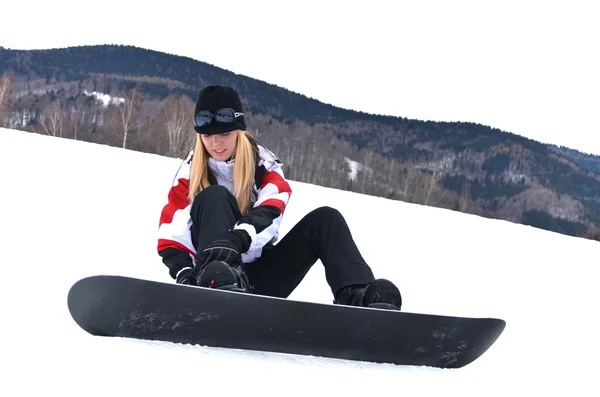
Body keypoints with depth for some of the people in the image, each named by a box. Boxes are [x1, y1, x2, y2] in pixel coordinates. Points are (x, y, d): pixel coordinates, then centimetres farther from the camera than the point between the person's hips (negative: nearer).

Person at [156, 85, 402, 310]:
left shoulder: (263, 164, 1)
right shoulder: (190, 173, 2)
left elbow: (270, 211, -20)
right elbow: (171, 238, -3)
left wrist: (236, 239, -41)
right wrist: (183, 273, -25)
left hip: (260, 276, 2)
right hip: (215, 273, -2)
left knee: (325, 219, -13)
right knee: (215, 197, -25)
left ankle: (357, 297, -38)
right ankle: (222, 288, -51)